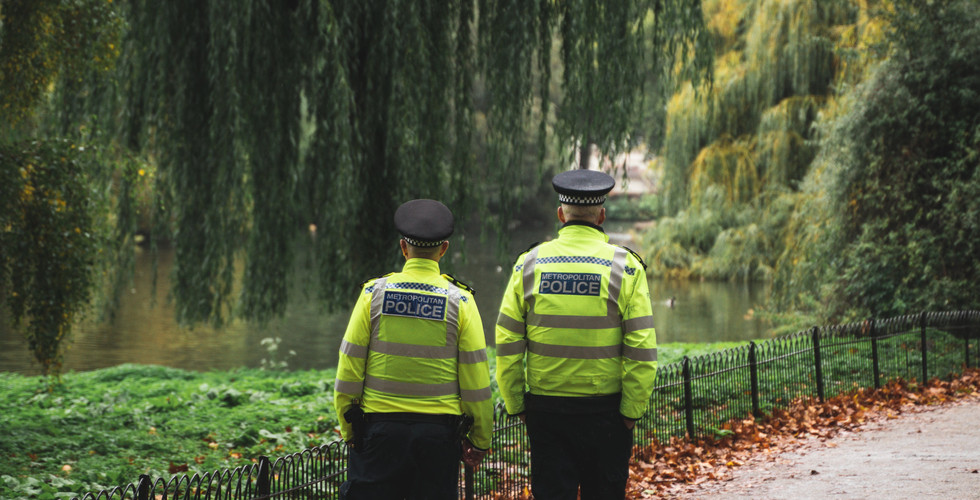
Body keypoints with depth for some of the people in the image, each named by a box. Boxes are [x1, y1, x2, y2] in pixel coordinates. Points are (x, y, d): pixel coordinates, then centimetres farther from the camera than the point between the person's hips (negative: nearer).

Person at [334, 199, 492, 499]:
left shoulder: (374, 294, -1)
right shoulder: (460, 301, -2)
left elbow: (349, 368, 0)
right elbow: (475, 378, -2)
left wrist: (348, 429, 9)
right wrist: (480, 440, 7)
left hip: (380, 426, 0)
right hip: (439, 430, 0)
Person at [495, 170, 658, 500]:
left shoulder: (529, 264, 1)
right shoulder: (625, 267, -4)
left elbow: (507, 345, 0)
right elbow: (642, 351, -9)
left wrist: (516, 405, 7)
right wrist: (632, 410, -2)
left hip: (545, 408, 1)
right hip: (605, 408, -1)